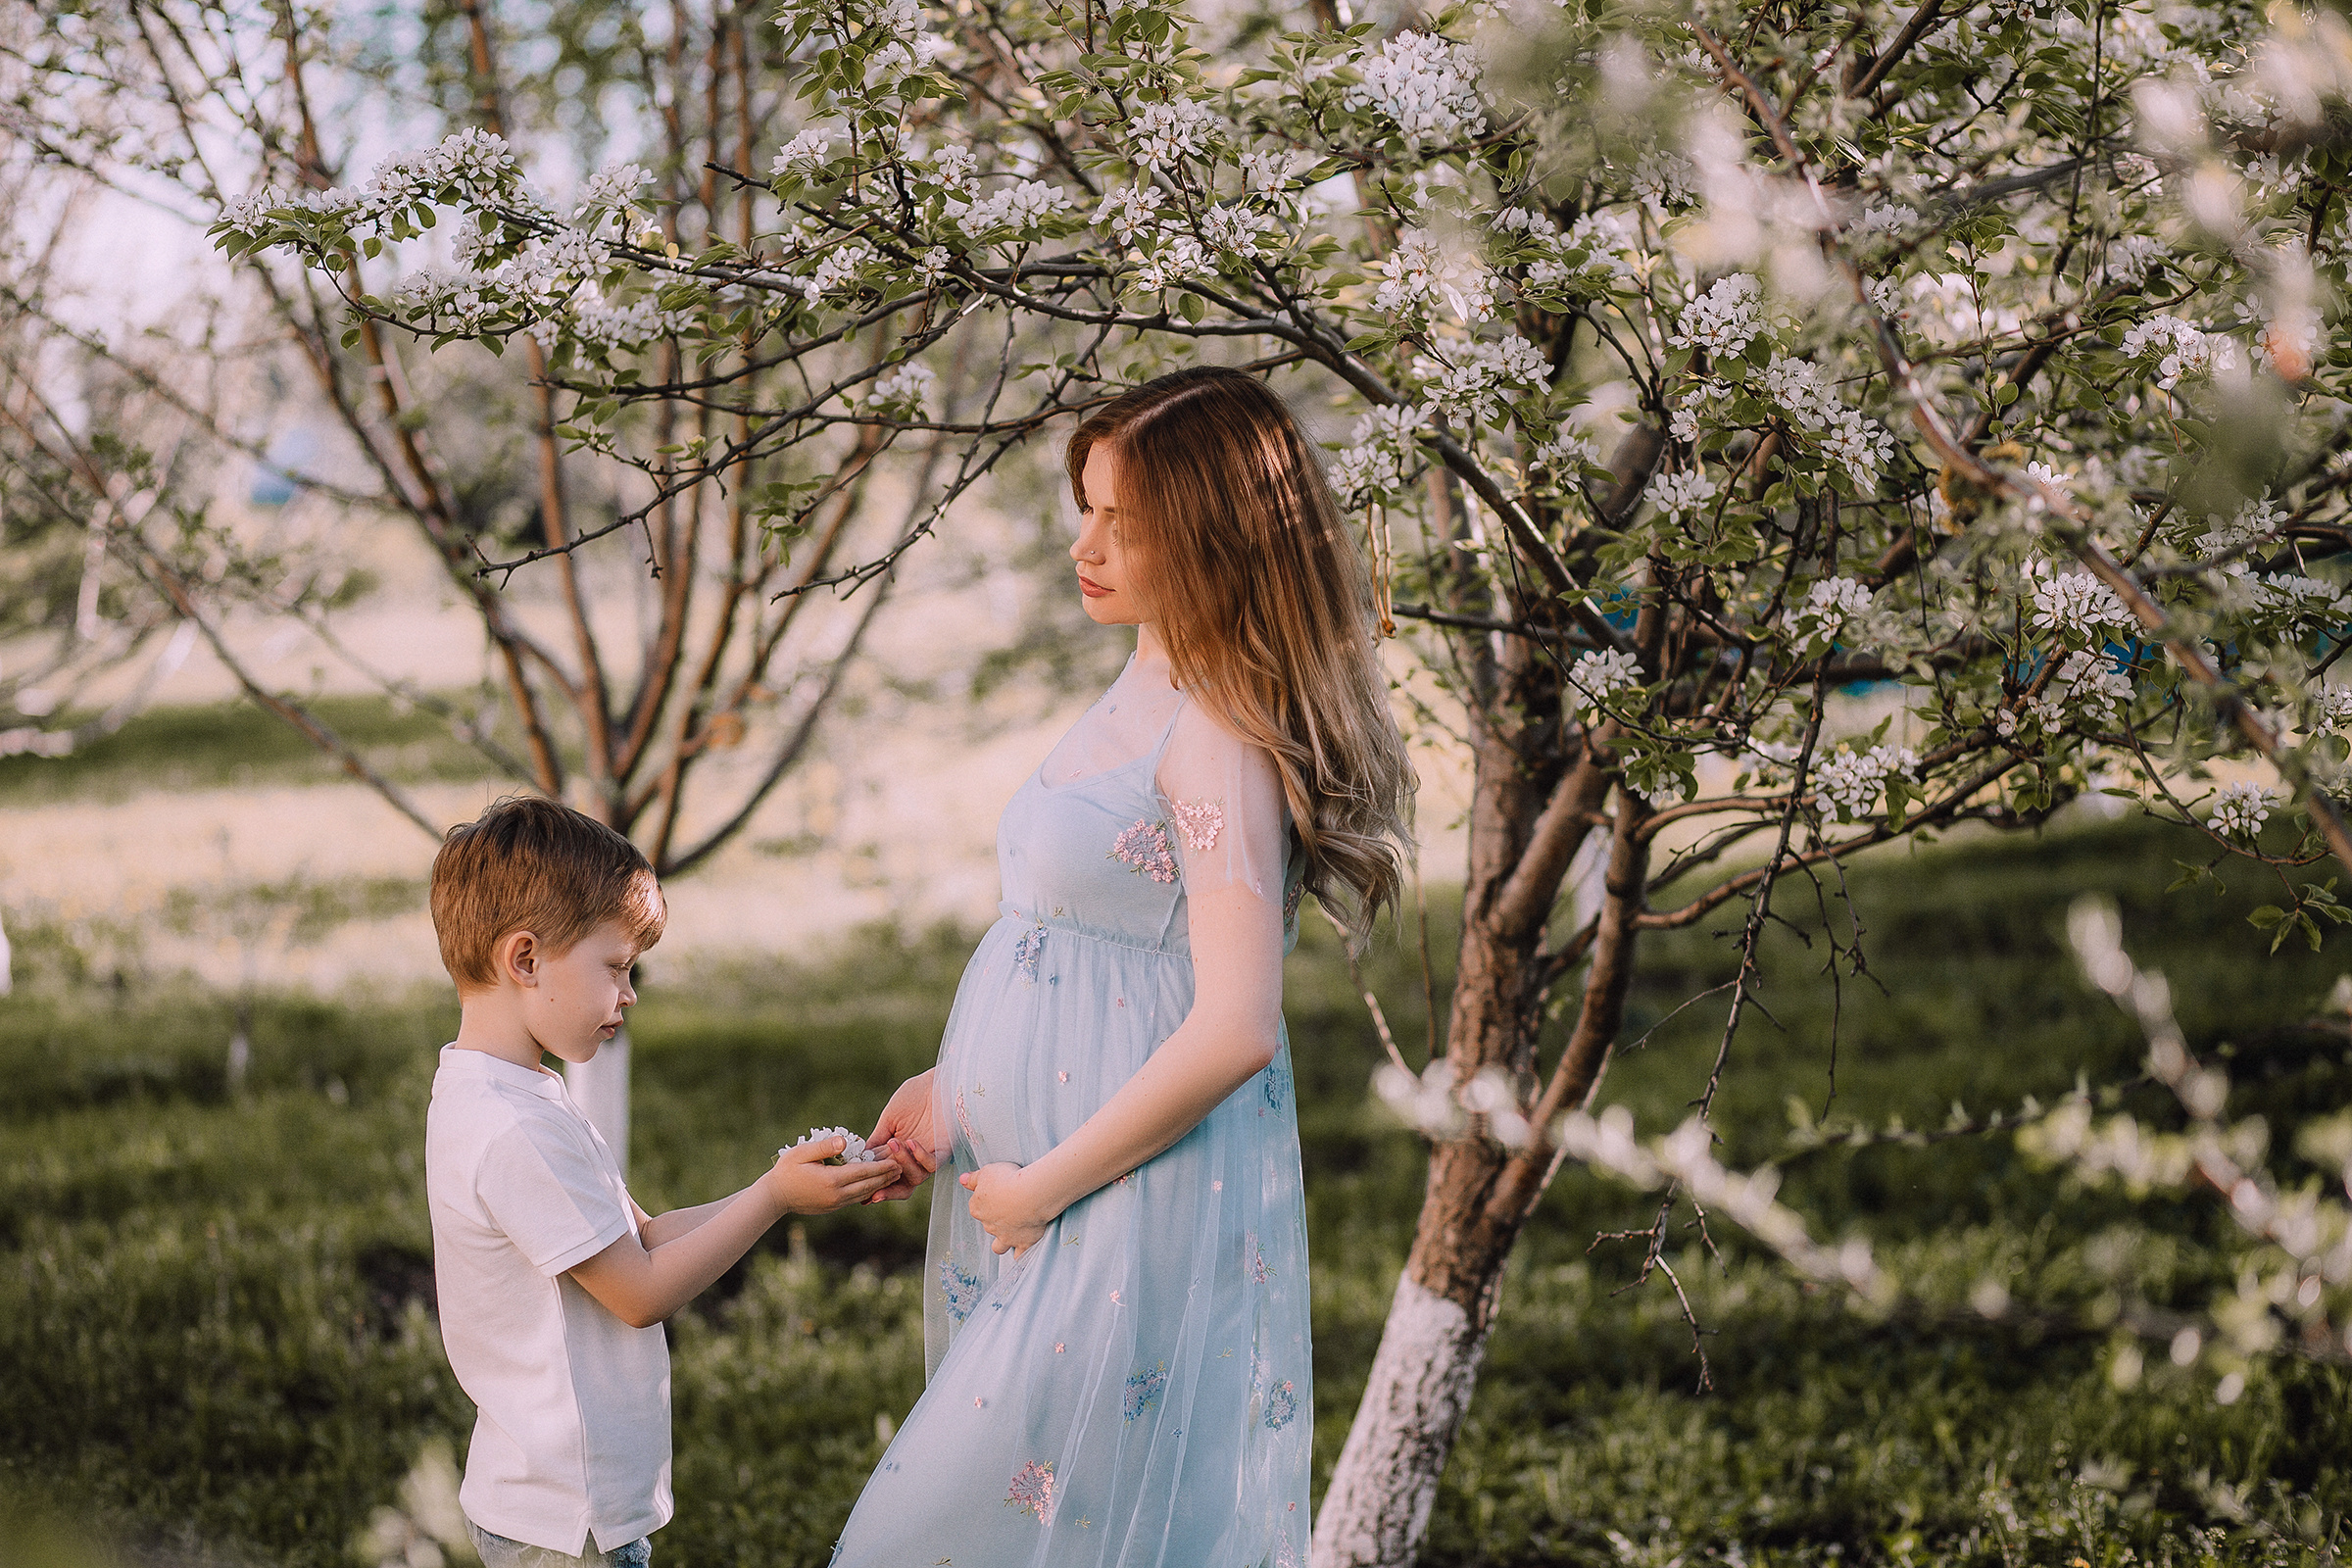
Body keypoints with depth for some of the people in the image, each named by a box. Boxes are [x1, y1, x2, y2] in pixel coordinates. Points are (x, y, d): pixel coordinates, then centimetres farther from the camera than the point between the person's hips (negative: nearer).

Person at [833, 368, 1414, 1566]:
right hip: (1030, 1172, 9)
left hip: (1132, 1202, -9)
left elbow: (1231, 1030, -25)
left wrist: (1042, 1186, -17)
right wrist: (952, 1087, 10)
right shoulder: (1142, 691, 10)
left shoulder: (1219, 735, -18)